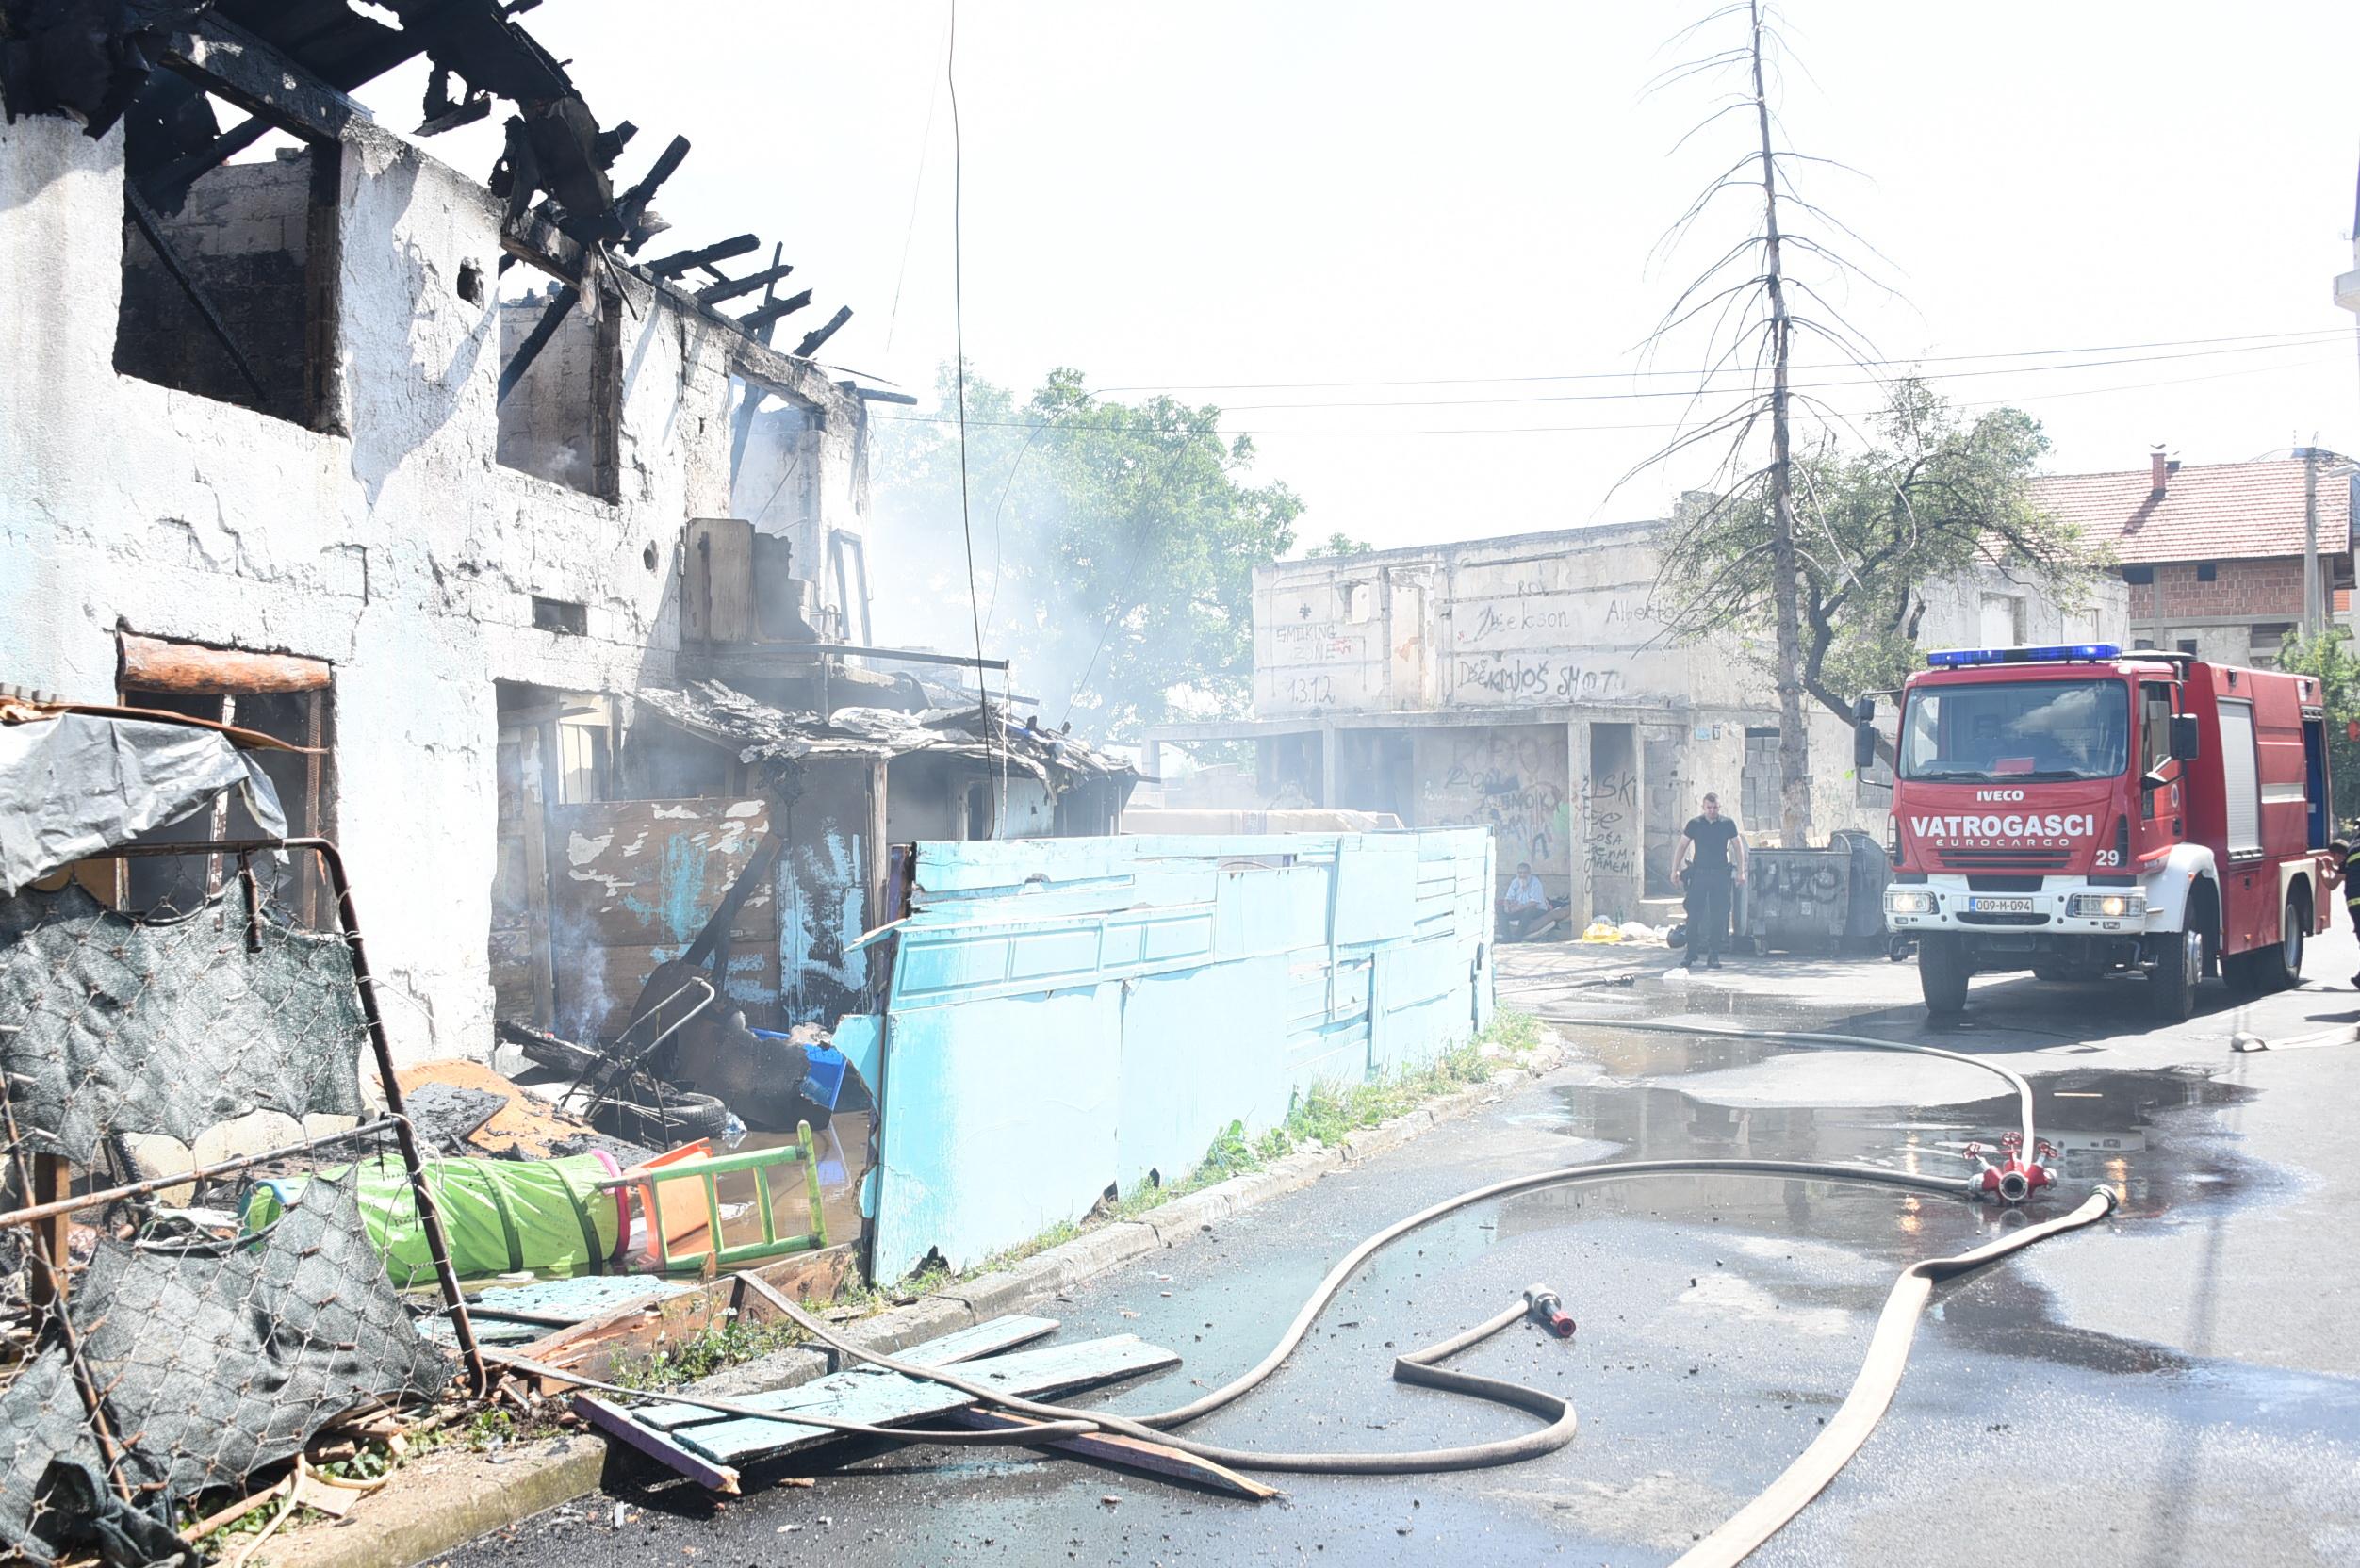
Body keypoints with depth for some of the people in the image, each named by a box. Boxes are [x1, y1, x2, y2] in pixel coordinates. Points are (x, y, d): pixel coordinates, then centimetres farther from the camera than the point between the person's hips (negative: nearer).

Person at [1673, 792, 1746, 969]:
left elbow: (1738, 847, 9)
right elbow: (1682, 846, 7)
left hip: (1721, 875, 0)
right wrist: (1675, 869, 0)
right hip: (1699, 874, 0)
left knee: (1718, 917, 0)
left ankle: (1713, 956, 5)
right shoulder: (1694, 824, 3)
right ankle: (1691, 953, 4)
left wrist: (1740, 872, 3)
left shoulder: (1728, 824, 3)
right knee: (1694, 915, -3)